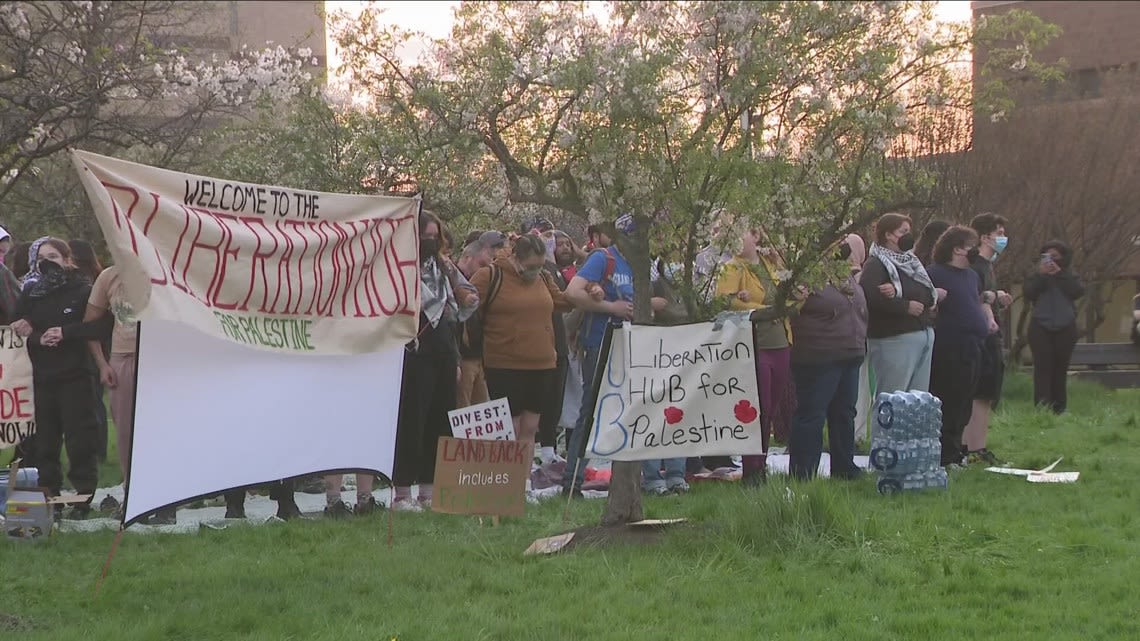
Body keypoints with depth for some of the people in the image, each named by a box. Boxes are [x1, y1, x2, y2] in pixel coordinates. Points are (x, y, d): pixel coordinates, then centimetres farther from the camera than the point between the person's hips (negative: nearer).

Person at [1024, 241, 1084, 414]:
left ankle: (1059, 409, 9)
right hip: (1040, 328, -1)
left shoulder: (1069, 276, 12)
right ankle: (1041, 409, -20)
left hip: (1065, 328, 1)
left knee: (1061, 369, 4)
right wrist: (1041, 275, -14)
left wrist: (1060, 275, -11)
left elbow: (1078, 291, -8)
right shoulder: (1037, 276, 10)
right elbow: (1027, 292, -6)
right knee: (1042, 369, -12)